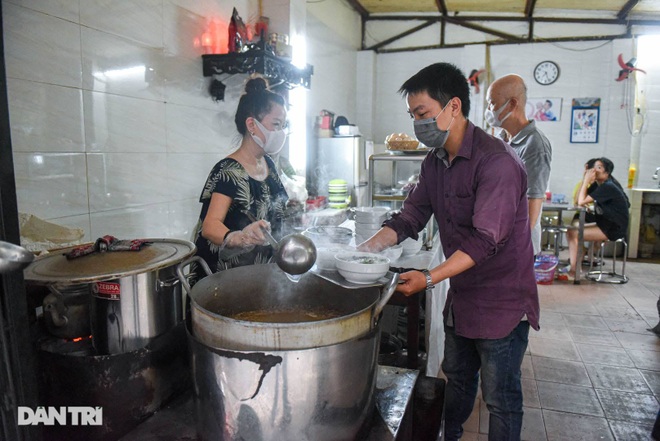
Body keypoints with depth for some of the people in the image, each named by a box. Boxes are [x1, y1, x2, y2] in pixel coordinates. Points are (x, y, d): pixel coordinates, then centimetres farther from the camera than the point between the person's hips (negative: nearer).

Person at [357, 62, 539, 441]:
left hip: (501, 301, -8)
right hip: (461, 296, 8)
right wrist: (366, 249, -11)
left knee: (501, 397, 9)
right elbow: (410, 217, 2)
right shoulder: (435, 162, 4)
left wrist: (430, 278, -33)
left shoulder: (497, 161, -24)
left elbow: (485, 239, -28)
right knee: (457, 378, 25)